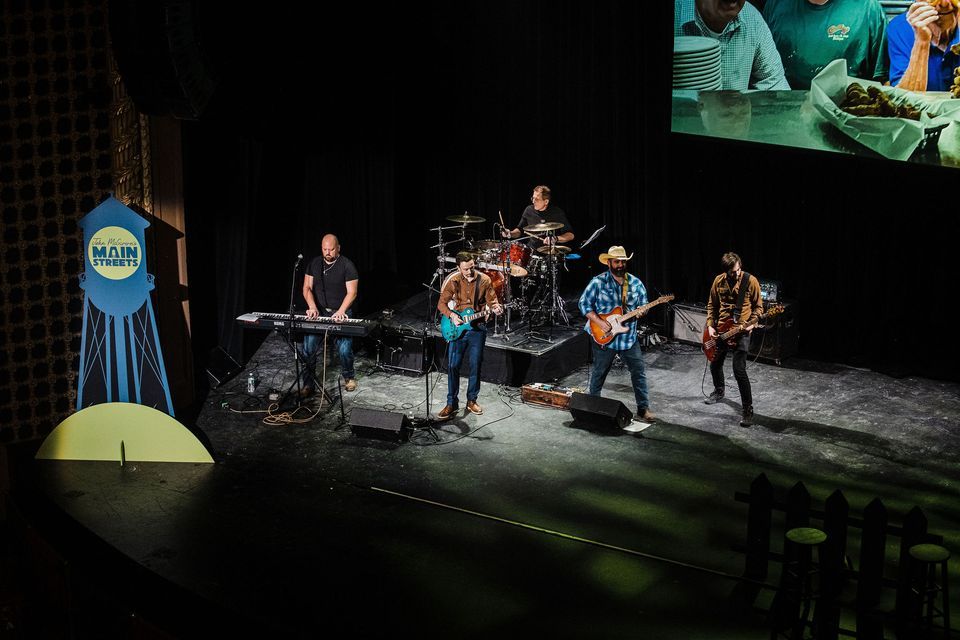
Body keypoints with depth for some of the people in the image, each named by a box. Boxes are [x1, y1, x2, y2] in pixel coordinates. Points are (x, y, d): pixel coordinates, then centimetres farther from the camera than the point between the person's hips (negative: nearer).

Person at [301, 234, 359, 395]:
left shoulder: (347, 265, -7)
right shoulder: (314, 264, 5)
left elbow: (352, 292, -10)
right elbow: (307, 288, 4)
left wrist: (341, 311, -24)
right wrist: (312, 306, -14)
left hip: (341, 313, -3)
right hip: (319, 312, 3)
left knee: (344, 349, -13)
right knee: (308, 347, -12)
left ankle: (348, 377, 15)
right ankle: (308, 384, -1)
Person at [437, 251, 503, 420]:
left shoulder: (484, 280, -6)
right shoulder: (453, 281, -5)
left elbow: (492, 301, 0)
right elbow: (442, 303, 0)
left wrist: (495, 308, -23)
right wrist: (452, 315, -17)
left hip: (477, 328, 0)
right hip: (457, 327, 0)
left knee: (475, 365, 5)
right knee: (453, 366, -2)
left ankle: (472, 400, 20)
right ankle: (452, 403, 8)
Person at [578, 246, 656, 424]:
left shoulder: (636, 283, 3)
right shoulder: (598, 282, -8)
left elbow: (643, 305, 11)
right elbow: (584, 304, -6)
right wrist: (599, 322, -17)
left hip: (629, 337, 3)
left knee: (639, 371, -1)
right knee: (599, 372, 10)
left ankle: (643, 409, 5)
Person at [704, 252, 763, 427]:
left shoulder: (750, 281, -13)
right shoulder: (719, 281, -2)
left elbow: (758, 306, -4)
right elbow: (712, 305, 9)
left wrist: (750, 324, -18)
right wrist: (710, 325, -1)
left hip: (741, 331, -5)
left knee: (739, 370, -15)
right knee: (715, 364, 20)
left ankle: (748, 410, -8)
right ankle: (719, 392, 50)